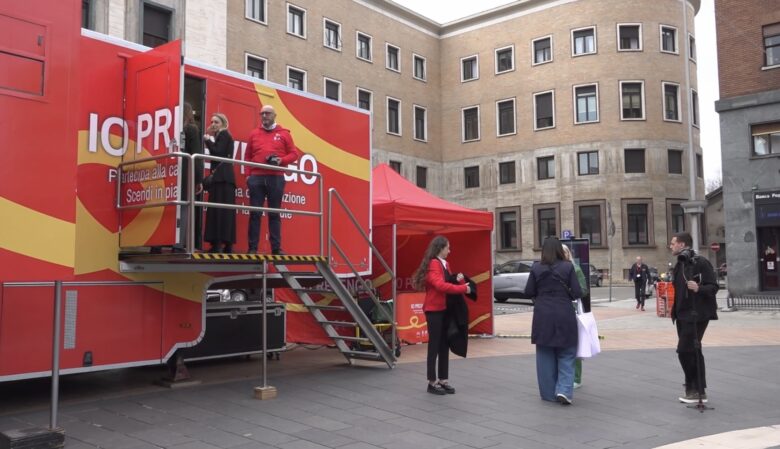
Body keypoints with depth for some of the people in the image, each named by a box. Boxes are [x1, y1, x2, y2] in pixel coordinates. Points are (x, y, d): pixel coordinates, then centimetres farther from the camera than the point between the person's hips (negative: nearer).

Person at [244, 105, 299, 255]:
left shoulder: (284, 134, 11)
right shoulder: (254, 133, 15)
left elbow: (294, 154, 8)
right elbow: (248, 156, 16)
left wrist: (281, 160, -10)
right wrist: (249, 174, 3)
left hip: (276, 178, -1)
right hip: (256, 178, 1)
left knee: (274, 214, 2)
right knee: (255, 213, -1)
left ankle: (276, 248, 4)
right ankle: (252, 248, 1)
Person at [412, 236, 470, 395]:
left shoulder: (444, 264, 16)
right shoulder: (433, 264, -13)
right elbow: (440, 285, -25)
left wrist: (459, 280, -4)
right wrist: (463, 289, -22)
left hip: (445, 310, 9)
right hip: (434, 310, -9)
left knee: (444, 346, 10)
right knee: (434, 346, -3)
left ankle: (443, 380, 16)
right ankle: (432, 382, 3)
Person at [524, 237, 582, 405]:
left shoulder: (536, 268, -2)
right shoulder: (568, 267, -6)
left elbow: (528, 292, 1)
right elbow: (577, 293, -7)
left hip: (543, 316, 2)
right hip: (564, 315, -2)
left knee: (545, 355, 12)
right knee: (566, 354, 10)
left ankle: (549, 393, 18)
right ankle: (564, 390, -4)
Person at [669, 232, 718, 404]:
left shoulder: (700, 262, -12)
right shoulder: (679, 264, 14)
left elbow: (713, 287, -15)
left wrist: (698, 288, -31)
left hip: (697, 314, -9)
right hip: (682, 314, 9)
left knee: (685, 350, -9)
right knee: (692, 351, 12)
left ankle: (694, 389, 3)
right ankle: (699, 391, 20)